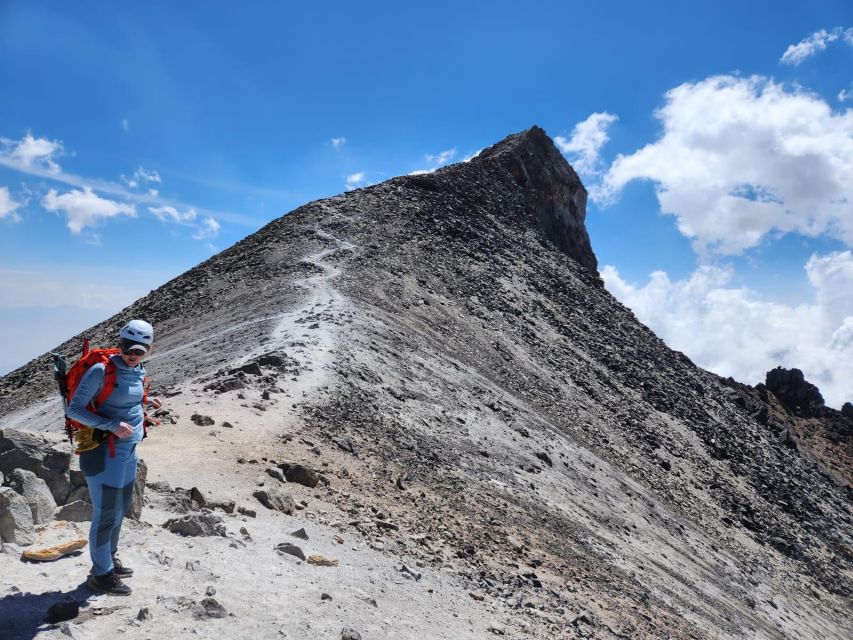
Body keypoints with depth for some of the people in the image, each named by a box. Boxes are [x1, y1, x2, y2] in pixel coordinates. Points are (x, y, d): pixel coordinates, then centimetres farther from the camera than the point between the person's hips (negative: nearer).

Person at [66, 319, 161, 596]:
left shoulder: (139, 373, 5)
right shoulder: (101, 371, -18)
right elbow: (75, 409, -17)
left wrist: (144, 402, 11)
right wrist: (113, 425, -25)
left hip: (129, 451, 8)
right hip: (104, 453, -8)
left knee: (121, 510, 20)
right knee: (107, 514, 2)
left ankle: (109, 561, 39)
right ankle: (101, 575, 19)